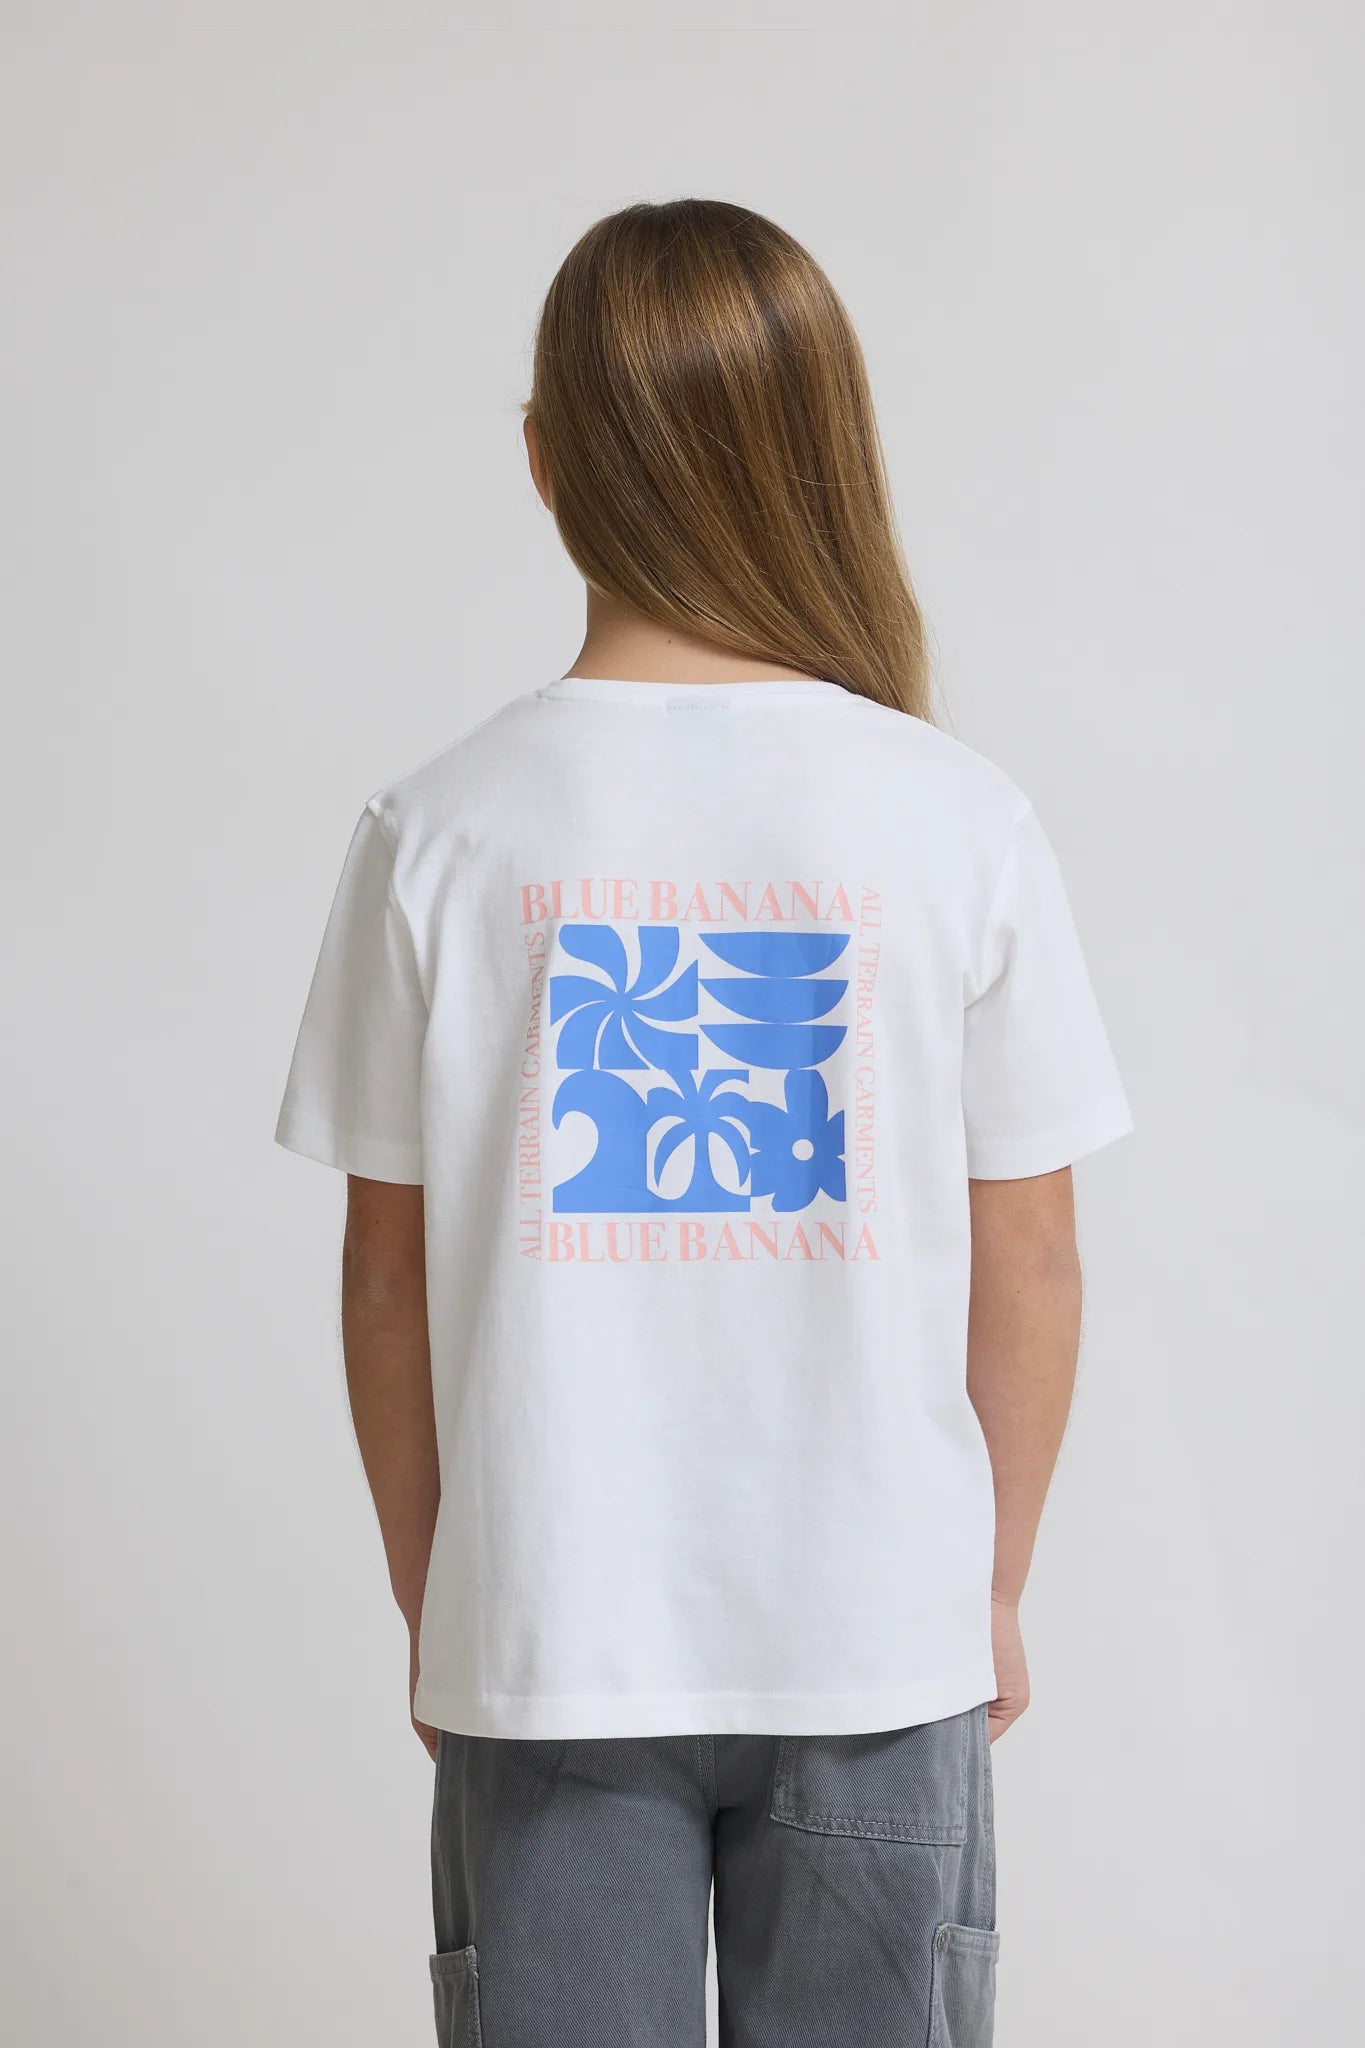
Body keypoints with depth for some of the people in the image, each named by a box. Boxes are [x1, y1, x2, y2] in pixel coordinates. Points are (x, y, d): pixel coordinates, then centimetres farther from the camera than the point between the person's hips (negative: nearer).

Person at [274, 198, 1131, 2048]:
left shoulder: (440, 834, -8)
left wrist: (431, 1607, 10)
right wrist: (993, 1588, 11)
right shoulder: (959, 819, -8)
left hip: (547, 1638, 0)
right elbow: (1027, 1262, -2)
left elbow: (389, 1281, -2)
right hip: (879, 1635, 0)